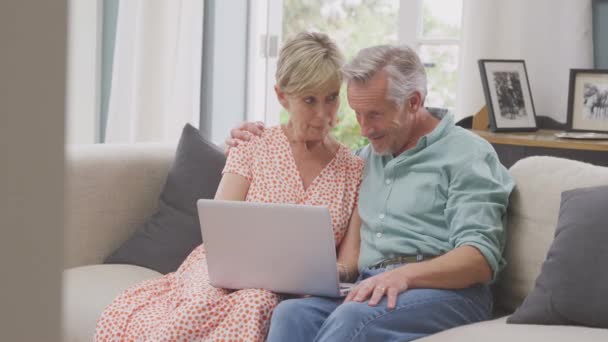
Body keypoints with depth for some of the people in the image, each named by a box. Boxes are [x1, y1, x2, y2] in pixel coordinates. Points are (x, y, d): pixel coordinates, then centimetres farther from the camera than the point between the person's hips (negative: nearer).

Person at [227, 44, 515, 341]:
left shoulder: (467, 154, 3)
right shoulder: (369, 157, 26)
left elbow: (481, 258, -9)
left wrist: (406, 274, -27)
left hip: (446, 291, -5)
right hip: (371, 290, 6)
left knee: (352, 318, -37)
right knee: (292, 314, -28)